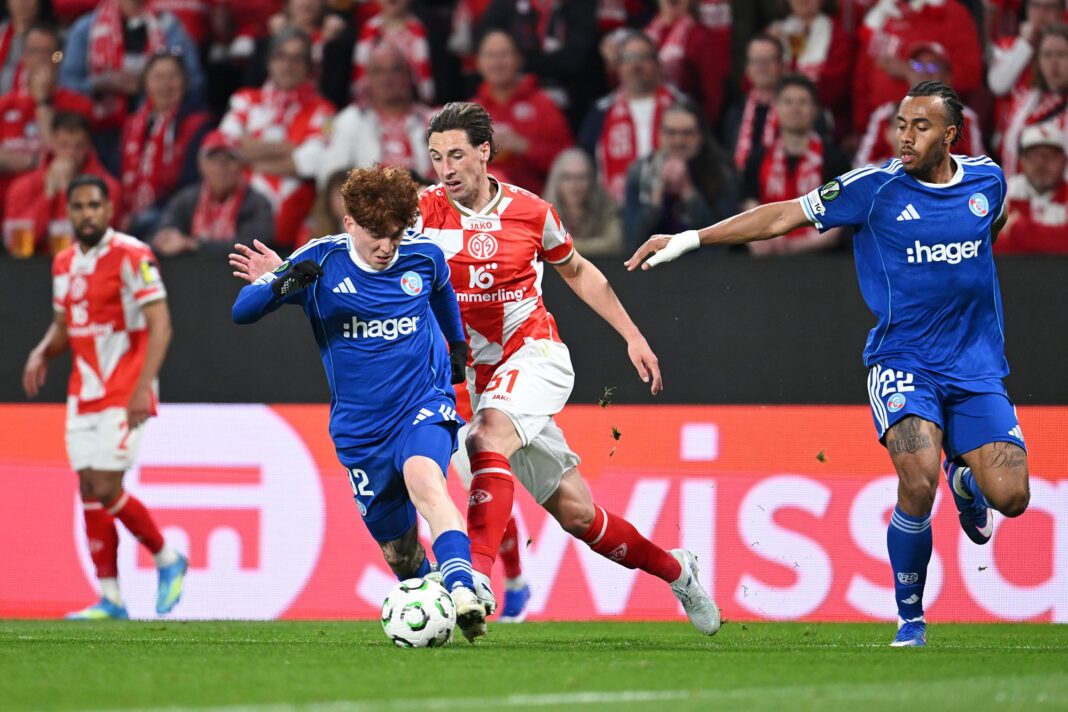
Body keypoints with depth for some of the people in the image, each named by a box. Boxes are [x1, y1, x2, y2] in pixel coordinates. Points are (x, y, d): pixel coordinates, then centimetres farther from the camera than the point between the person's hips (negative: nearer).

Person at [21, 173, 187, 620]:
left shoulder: (131, 256, -11)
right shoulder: (64, 264, 11)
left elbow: (160, 325, -16)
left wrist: (143, 387, -25)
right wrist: (41, 353, 1)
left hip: (124, 395, -7)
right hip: (83, 394, 7)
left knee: (106, 490, -12)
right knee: (90, 492, 3)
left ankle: (168, 560, 9)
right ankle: (110, 599, 6)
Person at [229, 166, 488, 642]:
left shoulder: (424, 255, -4)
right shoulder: (321, 261, -9)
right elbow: (241, 312, -13)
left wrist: (457, 345, 24)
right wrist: (282, 284, -32)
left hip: (423, 405, -2)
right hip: (359, 427, 2)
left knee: (423, 479, -35)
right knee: (398, 550, 7)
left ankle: (463, 592, -49)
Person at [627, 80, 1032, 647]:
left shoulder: (987, 180, 3)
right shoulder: (875, 187, -7)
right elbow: (782, 217, -6)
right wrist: (689, 238, -11)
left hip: (976, 367, 3)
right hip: (902, 361, -3)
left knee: (1010, 497, -11)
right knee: (918, 480, -27)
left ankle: (964, 479, 29)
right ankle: (910, 619, -5)